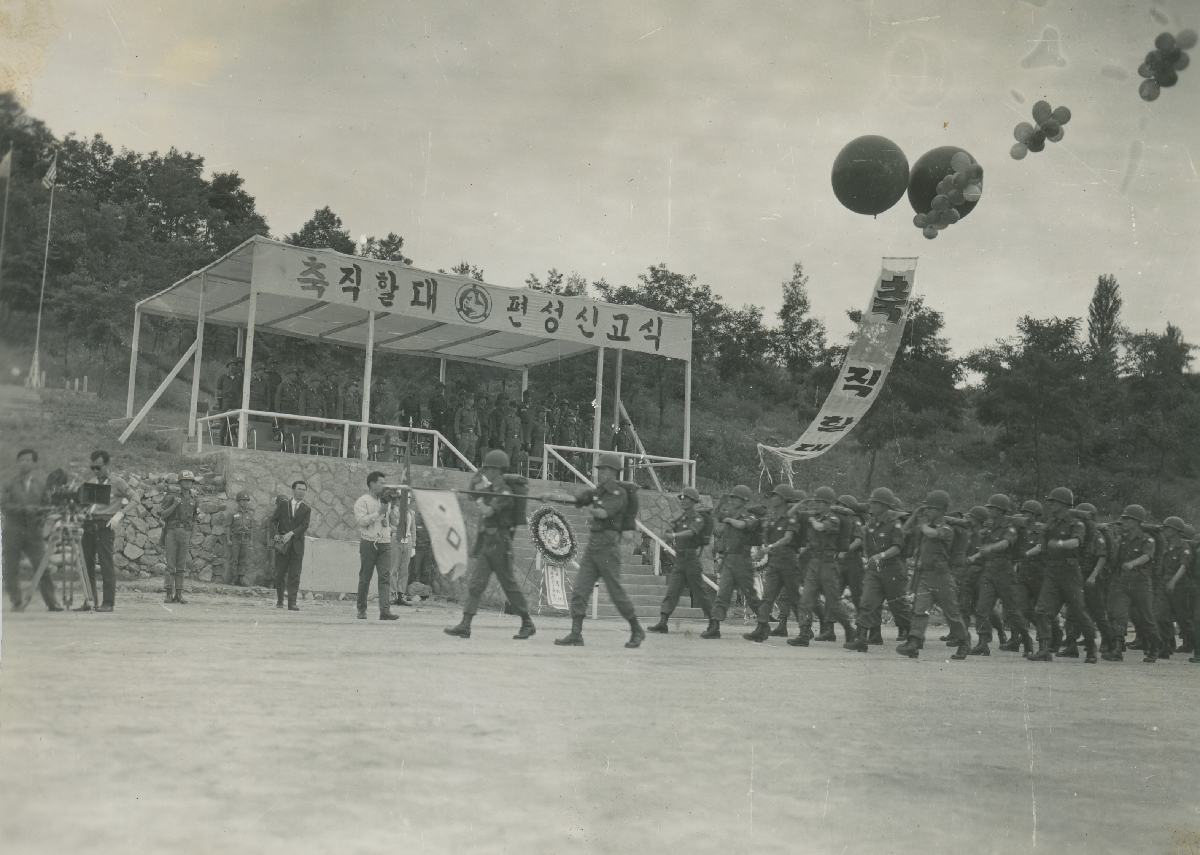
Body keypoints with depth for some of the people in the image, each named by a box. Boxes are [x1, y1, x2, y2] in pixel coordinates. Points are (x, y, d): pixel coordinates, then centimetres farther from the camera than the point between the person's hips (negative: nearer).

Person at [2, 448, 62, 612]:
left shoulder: (42, 483, 8)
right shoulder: (10, 483, 4)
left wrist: (38, 510, -11)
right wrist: (24, 509, -17)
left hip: (34, 530, 0)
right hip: (13, 530, 0)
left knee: (43, 567, -6)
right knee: (12, 568, 0)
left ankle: (51, 601, -1)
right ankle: (17, 602, 10)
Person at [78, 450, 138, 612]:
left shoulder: (117, 482, 1)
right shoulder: (90, 483, 19)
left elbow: (134, 499, -3)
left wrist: (119, 514, -15)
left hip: (105, 525, -6)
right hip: (89, 524, 6)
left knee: (106, 565, -7)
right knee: (87, 563, 5)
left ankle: (108, 602, -4)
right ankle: (88, 601, 11)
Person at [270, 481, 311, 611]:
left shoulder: (306, 510, 9)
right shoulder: (283, 504, 9)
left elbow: (304, 526, -4)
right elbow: (273, 521, 4)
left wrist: (291, 534, -18)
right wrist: (275, 534, -13)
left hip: (297, 545, 0)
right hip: (281, 545, 0)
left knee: (294, 575, -4)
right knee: (280, 574, 4)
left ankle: (292, 603, -4)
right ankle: (279, 600, 17)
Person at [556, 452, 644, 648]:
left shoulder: (619, 494, -9)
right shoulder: (597, 491, 15)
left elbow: (603, 513, -19)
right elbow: (575, 499, 7)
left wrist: (589, 508, -2)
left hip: (608, 546, -8)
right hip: (592, 545, 8)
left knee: (616, 592, 0)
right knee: (579, 590, -1)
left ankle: (637, 631, 16)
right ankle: (576, 634, 0)